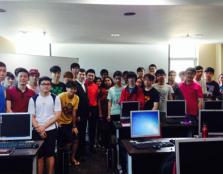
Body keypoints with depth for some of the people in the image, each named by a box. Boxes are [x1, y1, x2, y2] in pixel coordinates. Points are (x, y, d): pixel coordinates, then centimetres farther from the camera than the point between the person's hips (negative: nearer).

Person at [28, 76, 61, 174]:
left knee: (50, 154, 5)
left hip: (51, 130, -1)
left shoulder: (55, 98, 0)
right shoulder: (33, 99, 2)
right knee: (39, 155, 5)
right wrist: (38, 128, -12)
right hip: (37, 131, 1)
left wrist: (44, 126, -12)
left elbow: (57, 115, -6)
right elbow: (31, 116, 0)